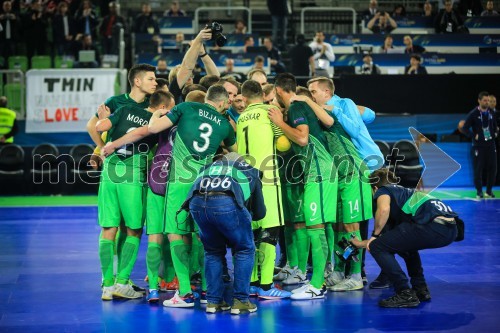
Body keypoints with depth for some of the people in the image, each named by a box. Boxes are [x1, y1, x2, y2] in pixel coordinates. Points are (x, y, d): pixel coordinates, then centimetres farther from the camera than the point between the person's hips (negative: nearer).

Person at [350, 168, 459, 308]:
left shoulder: (383, 190, 14)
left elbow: (384, 209, -13)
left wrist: (375, 235, 2)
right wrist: (361, 243, 57)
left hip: (434, 225, -9)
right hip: (450, 229, 9)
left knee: (377, 247, 2)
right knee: (405, 242, 37)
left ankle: (406, 295, -3)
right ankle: (421, 290, 29)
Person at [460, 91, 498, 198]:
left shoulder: (491, 113, 7)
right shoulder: (473, 114, -7)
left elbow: (495, 126, 23)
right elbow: (464, 129, -8)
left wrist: (495, 133, 6)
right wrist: (474, 136, -12)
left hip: (491, 144, 4)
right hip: (478, 146, -4)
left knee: (492, 168, 3)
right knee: (478, 169, -1)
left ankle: (489, 190, 15)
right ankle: (479, 192, 8)